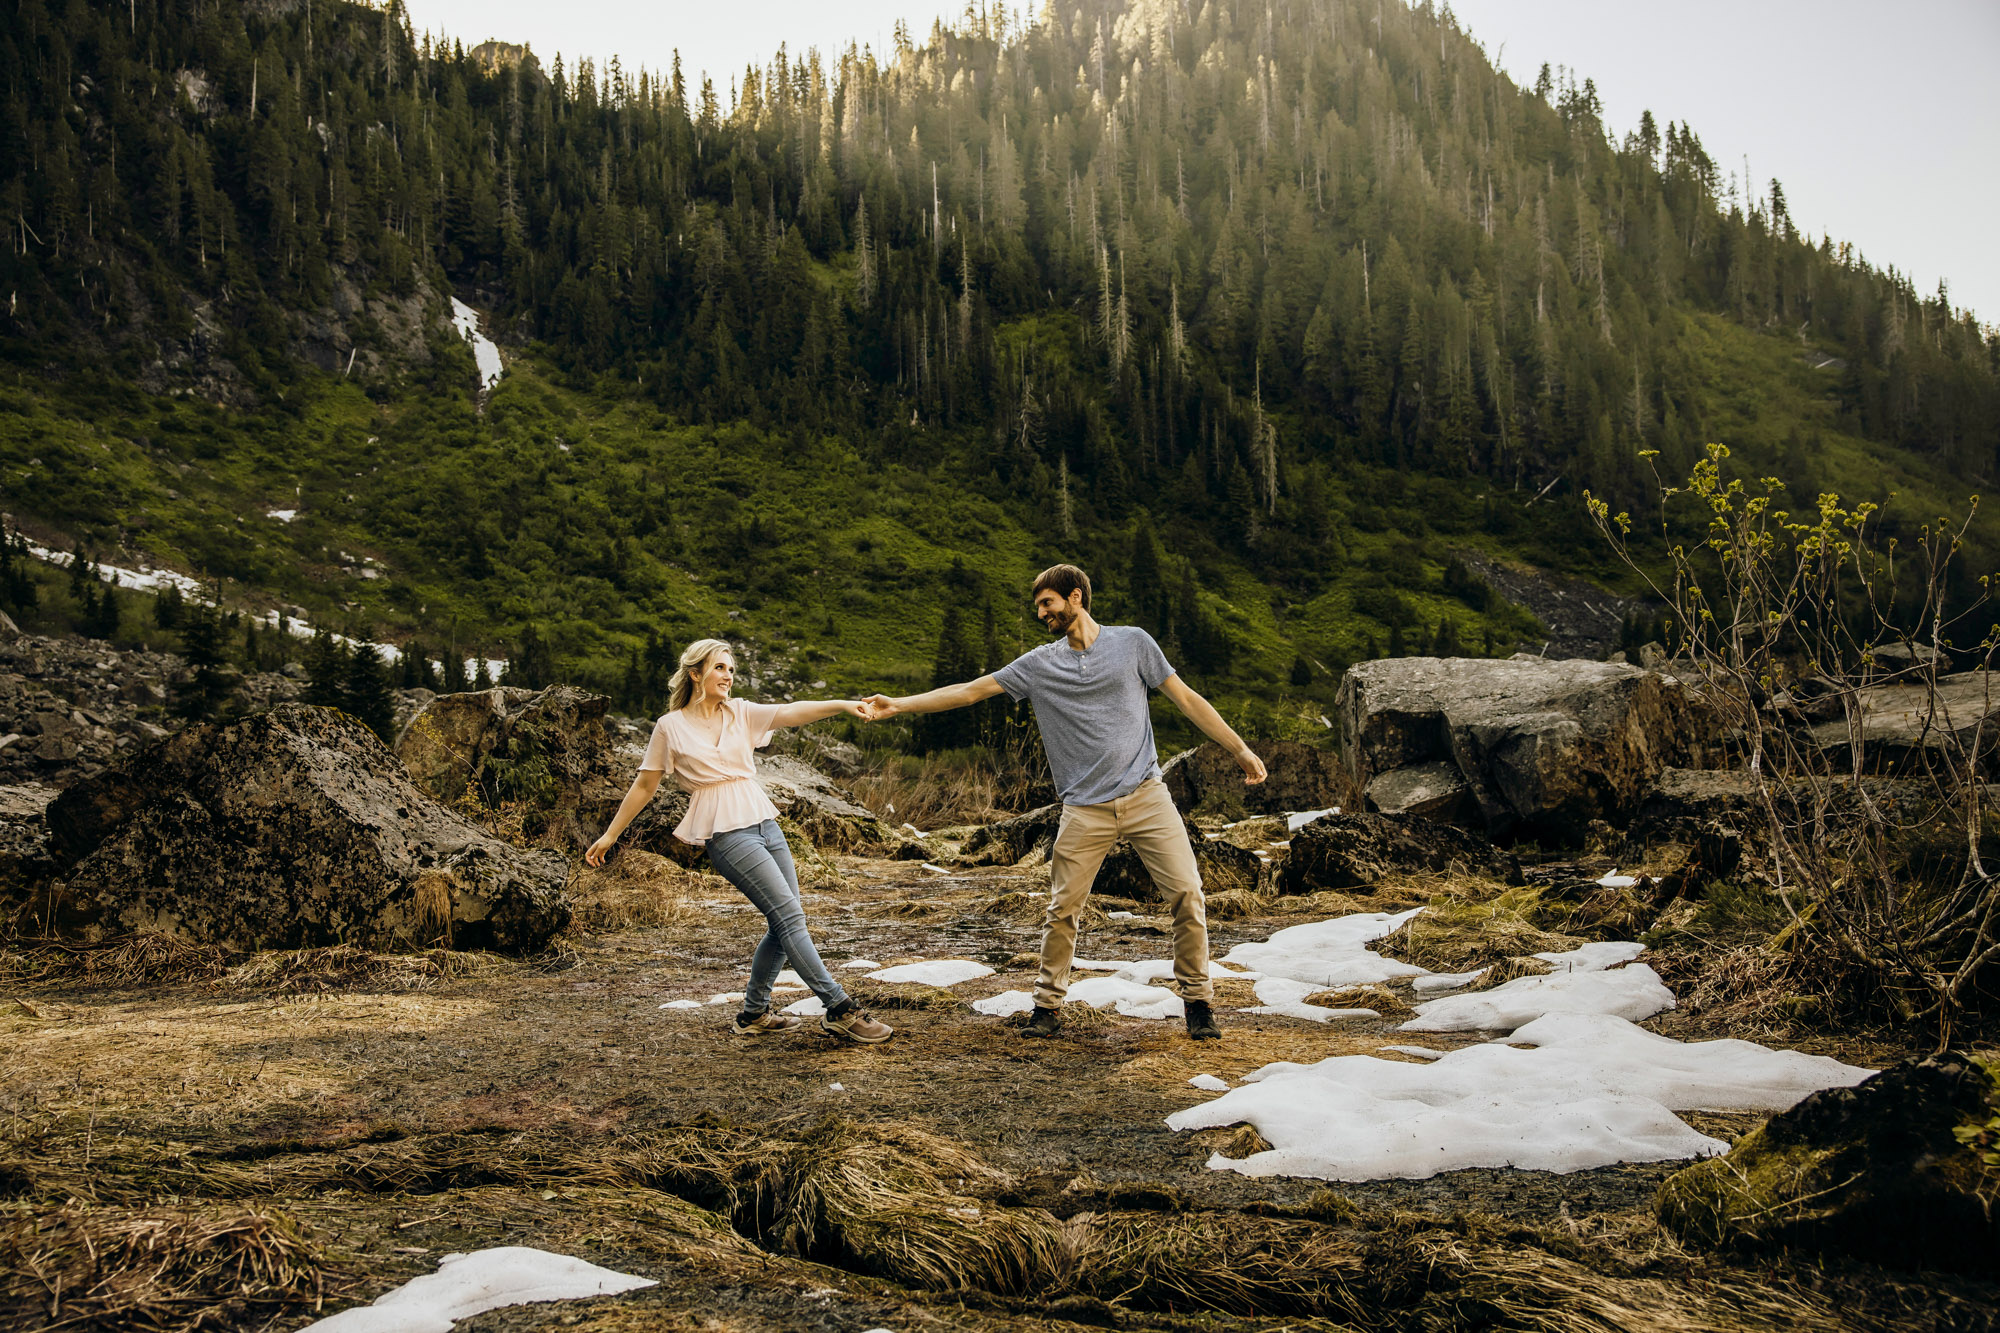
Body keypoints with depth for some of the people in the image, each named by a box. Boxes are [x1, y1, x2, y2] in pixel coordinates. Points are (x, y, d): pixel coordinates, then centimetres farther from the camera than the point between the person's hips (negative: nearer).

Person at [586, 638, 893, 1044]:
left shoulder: (740, 713, 11)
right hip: (725, 832, -6)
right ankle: (840, 1009, -11)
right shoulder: (671, 727, 1)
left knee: (783, 925, 6)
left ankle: (753, 1014, 23)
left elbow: (792, 713, -3)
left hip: (764, 823, 6)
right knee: (790, 916, -13)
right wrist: (610, 835, 13)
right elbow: (644, 786, 9)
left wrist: (842, 704, -18)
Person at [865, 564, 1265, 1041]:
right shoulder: (1039, 664, 9)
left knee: (1187, 894, -7)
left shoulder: (1132, 642, 6)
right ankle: (1047, 1006, 13)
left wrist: (1239, 748, 6)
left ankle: (1197, 1000, 9)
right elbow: (968, 691, 9)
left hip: (1146, 796, -1)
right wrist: (898, 705, 3)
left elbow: (1186, 699, 9)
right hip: (1085, 810, 1)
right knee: (1063, 909, -4)